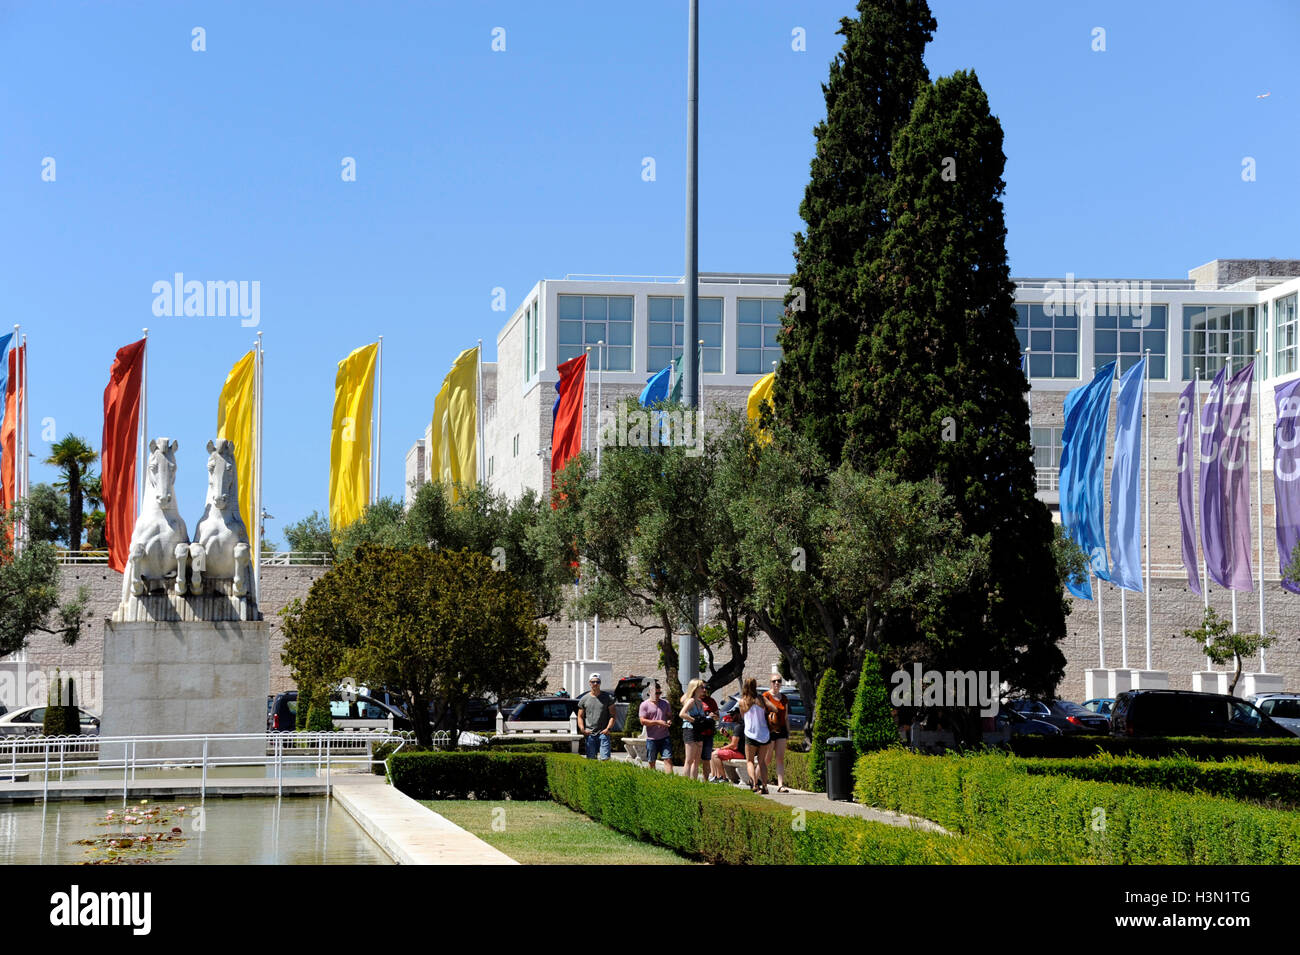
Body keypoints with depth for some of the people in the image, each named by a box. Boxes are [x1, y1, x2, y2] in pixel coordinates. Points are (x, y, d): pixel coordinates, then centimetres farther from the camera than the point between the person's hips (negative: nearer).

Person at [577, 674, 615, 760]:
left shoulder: (607, 698, 8)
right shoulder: (584, 699, 12)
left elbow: (612, 715, 6)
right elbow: (580, 716, 12)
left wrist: (608, 728, -9)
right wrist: (582, 729, -5)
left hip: (603, 733, -2)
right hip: (589, 734, 2)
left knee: (605, 758, -11)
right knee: (590, 759, 0)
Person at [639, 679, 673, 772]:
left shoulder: (665, 703, 11)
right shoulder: (645, 705, -1)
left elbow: (670, 715, 20)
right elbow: (643, 721, -8)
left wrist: (669, 721, -5)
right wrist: (657, 722, -17)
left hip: (664, 737, 2)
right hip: (651, 738, -2)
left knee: (668, 759, -7)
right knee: (651, 762, 5)